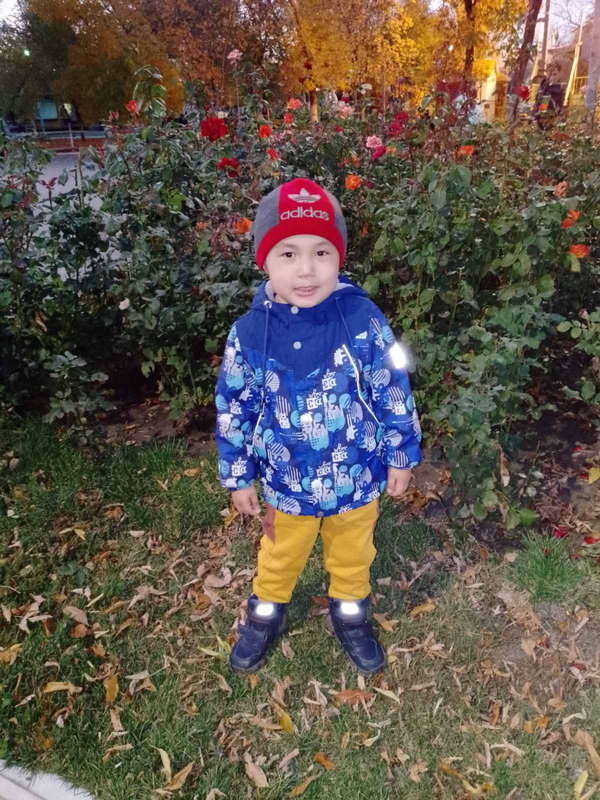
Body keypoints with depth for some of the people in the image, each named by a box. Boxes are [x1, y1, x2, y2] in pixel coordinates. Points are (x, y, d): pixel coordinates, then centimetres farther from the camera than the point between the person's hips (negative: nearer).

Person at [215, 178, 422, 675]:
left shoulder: (364, 320, -20)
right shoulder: (251, 333, -17)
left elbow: (393, 391, -8)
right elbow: (234, 409, -6)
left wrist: (401, 456, -1)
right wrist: (239, 477, 1)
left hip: (359, 479, 0)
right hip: (287, 483, 1)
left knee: (352, 557, 26)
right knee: (280, 558, 26)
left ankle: (350, 615, 55)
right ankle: (265, 615, 55)